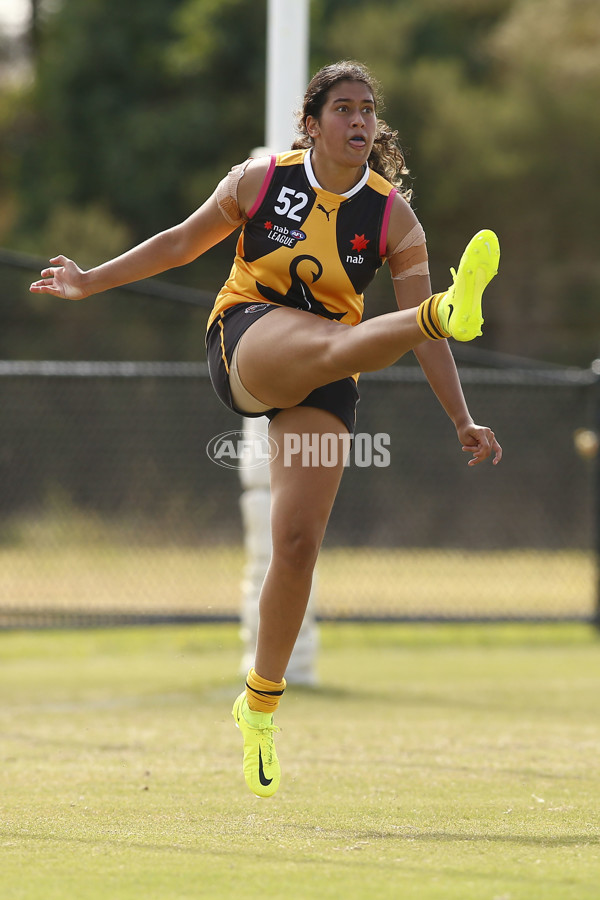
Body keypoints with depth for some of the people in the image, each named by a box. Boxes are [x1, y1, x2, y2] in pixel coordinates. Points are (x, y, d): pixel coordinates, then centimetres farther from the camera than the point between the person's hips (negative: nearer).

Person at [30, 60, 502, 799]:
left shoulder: (393, 217, 0)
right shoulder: (260, 180, 0)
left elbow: (419, 333, -1)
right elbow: (181, 243, 12)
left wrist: (461, 421, -8)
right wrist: (93, 281, 13)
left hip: (321, 389, 2)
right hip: (246, 342, -2)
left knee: (298, 542, -7)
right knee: (338, 343, -37)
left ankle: (259, 705, 8)